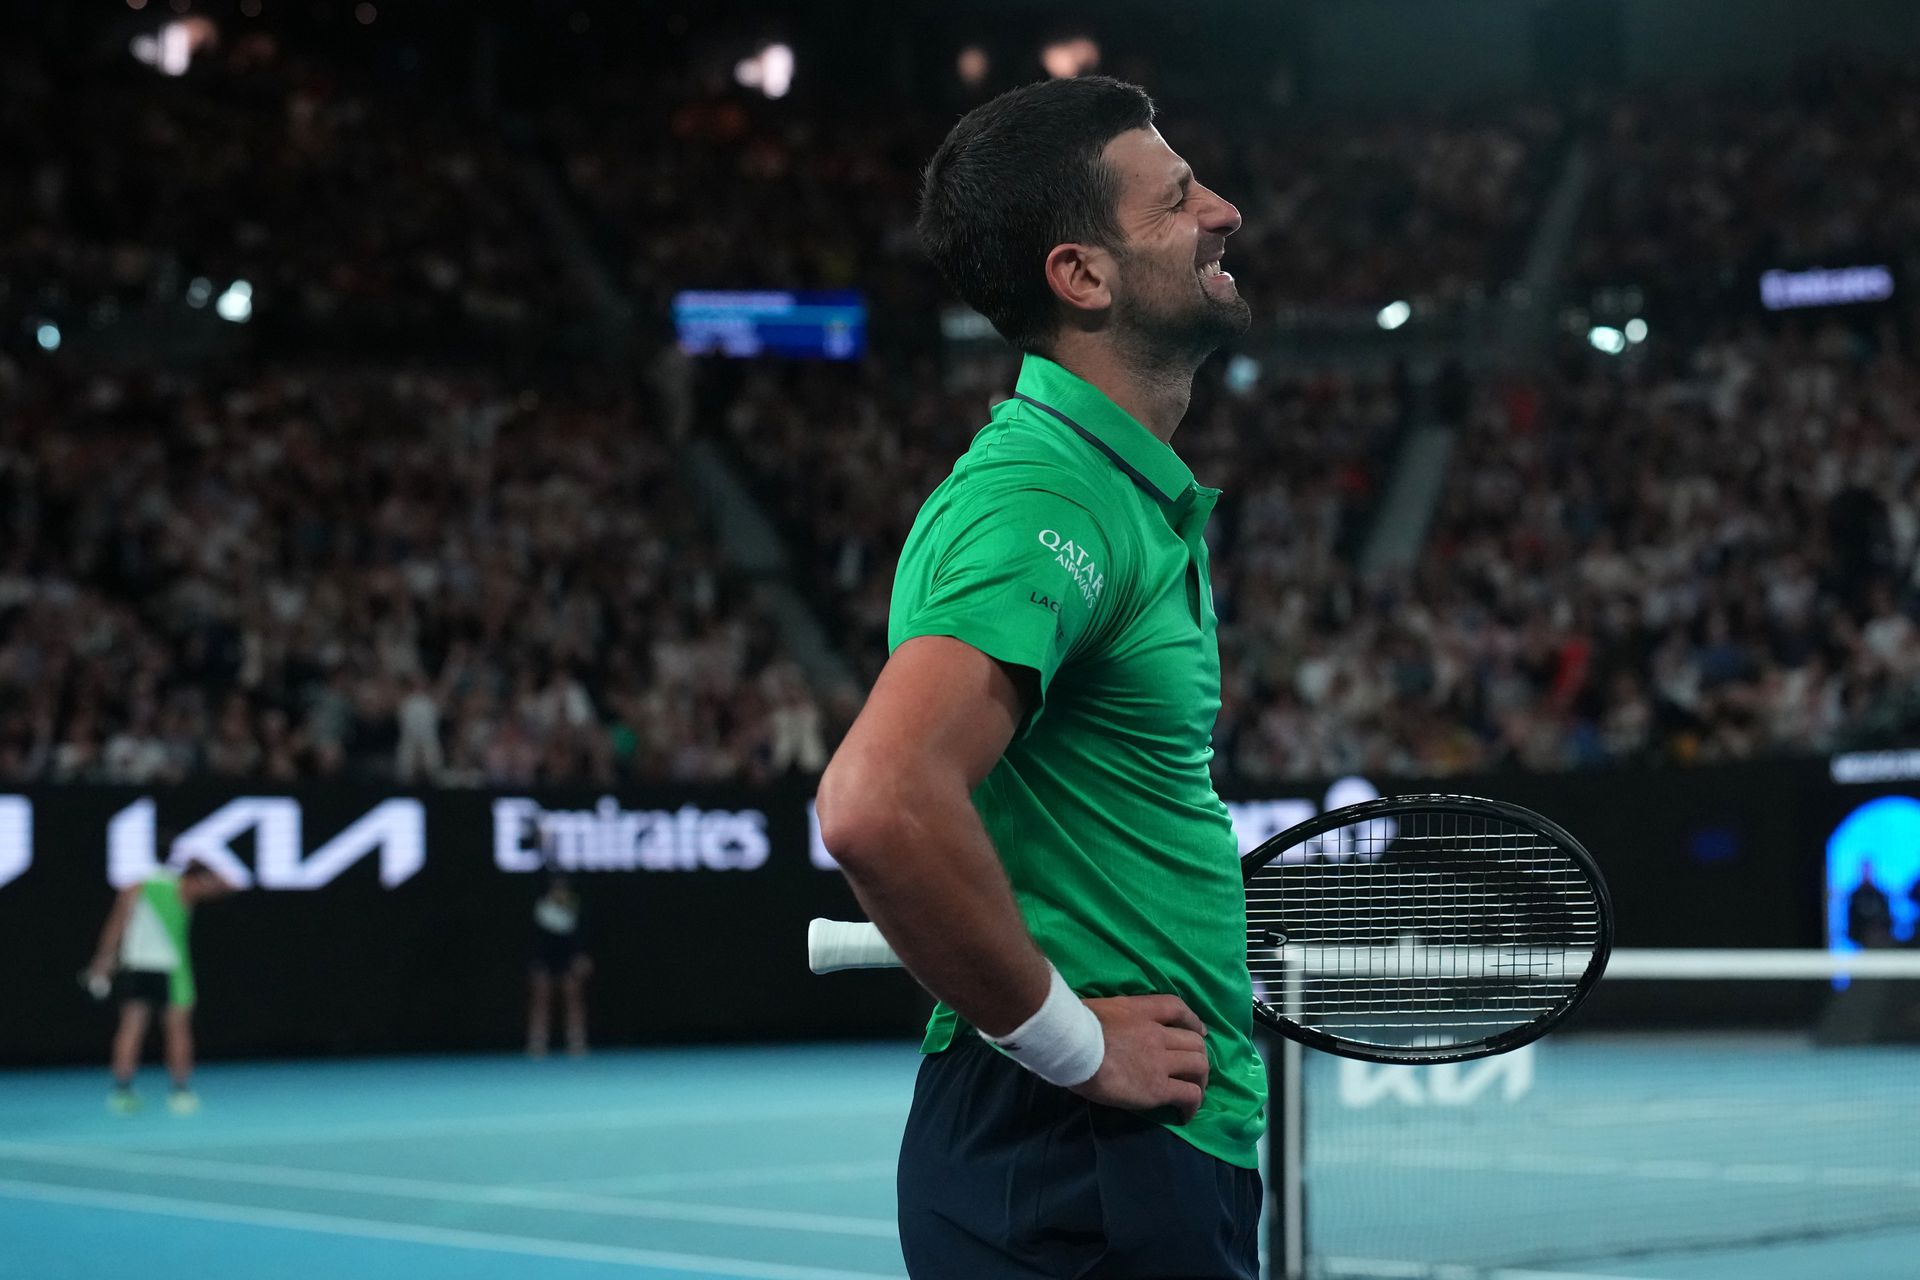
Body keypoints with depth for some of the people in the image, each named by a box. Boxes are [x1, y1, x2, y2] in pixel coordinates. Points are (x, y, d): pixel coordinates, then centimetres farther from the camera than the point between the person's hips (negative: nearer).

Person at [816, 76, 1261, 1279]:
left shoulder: (1139, 496, 14)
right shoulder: (1043, 496, -18)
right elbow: (879, 806, -32)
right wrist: (1069, 1039, -21)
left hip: (1166, 1151, 10)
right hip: (1080, 1166, -10)